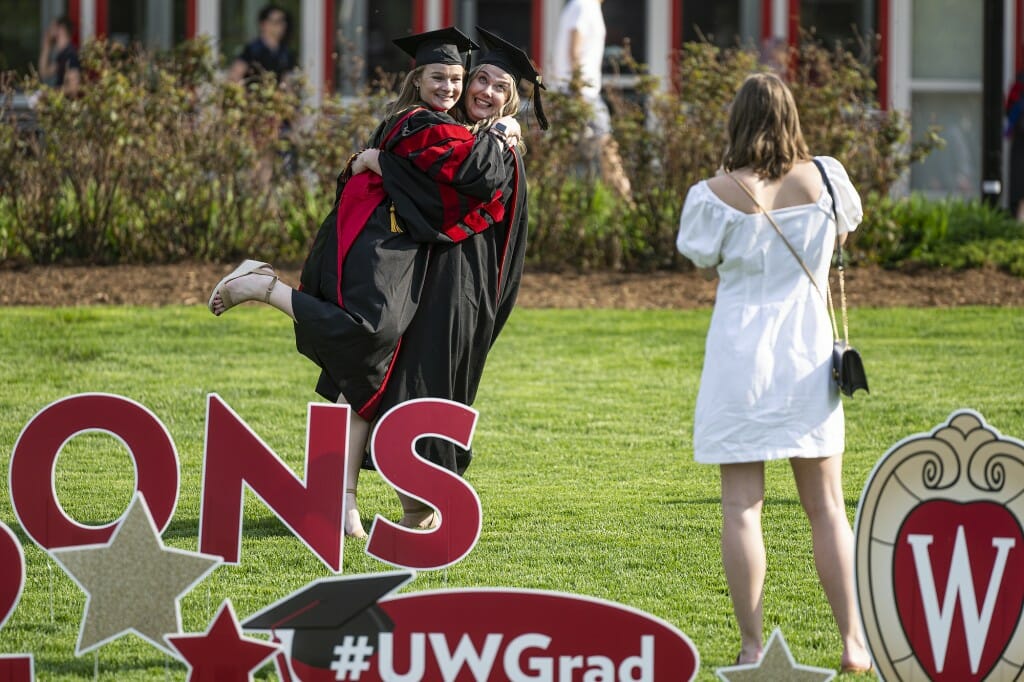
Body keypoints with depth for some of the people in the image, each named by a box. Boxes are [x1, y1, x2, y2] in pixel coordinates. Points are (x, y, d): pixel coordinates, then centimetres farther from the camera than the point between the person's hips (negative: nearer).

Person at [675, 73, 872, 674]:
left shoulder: (716, 195, -11)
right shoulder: (823, 179, -2)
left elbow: (703, 262, 3)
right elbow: (846, 226, 18)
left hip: (741, 355, -3)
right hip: (809, 354, 3)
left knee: (742, 506, 1)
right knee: (827, 506, 9)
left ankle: (753, 648, -1)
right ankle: (855, 643, 8)